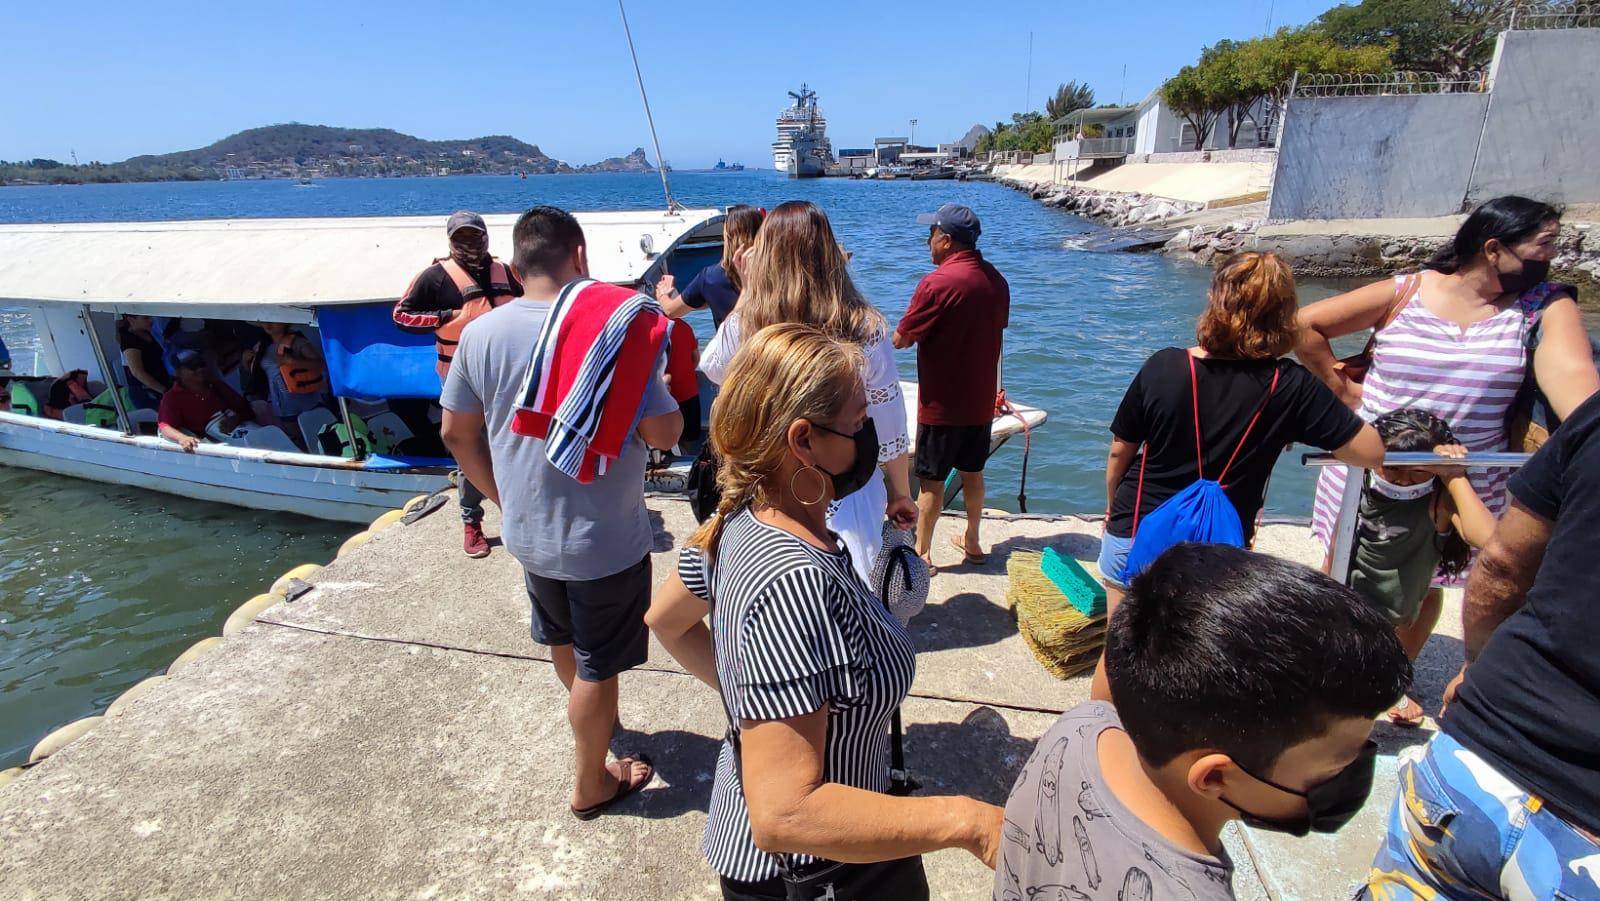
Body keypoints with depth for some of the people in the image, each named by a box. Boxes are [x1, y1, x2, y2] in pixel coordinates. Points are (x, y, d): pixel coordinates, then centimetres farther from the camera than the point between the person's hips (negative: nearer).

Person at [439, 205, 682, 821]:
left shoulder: (482, 332, -7)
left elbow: (457, 433, 2)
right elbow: (665, 432, -20)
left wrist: (505, 498, 14)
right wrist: (650, 379, -2)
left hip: (527, 533, 6)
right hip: (605, 538, -6)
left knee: (563, 639, 30)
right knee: (598, 666, 14)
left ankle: (594, 718, 58)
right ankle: (592, 786, 34)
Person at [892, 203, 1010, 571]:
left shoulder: (937, 283, -19)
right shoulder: (996, 280, 4)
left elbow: (901, 339, -15)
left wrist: (923, 330, 5)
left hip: (942, 403, -7)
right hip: (981, 401, 7)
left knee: (931, 480, 4)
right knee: (972, 472, 19)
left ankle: (922, 551, 15)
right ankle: (972, 543, 32)